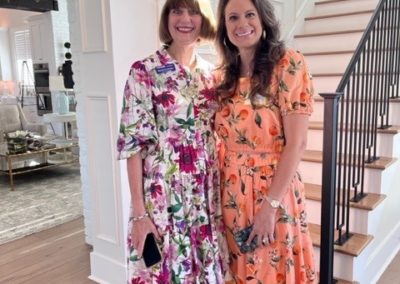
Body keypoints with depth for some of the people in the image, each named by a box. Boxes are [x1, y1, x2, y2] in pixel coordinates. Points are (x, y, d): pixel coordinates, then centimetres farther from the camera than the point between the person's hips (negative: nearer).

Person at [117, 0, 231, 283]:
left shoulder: (211, 72, 7)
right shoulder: (144, 72, -8)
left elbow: (217, 135, 12)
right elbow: (133, 142, -10)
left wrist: (221, 193, 10)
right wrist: (138, 211, -13)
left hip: (207, 195, 5)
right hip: (163, 193, -4)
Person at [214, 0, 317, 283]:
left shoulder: (288, 65, -11)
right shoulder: (226, 75, 6)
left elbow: (297, 143, -15)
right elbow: (225, 139, 9)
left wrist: (270, 204, -17)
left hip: (274, 191, -5)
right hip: (231, 194, 5)